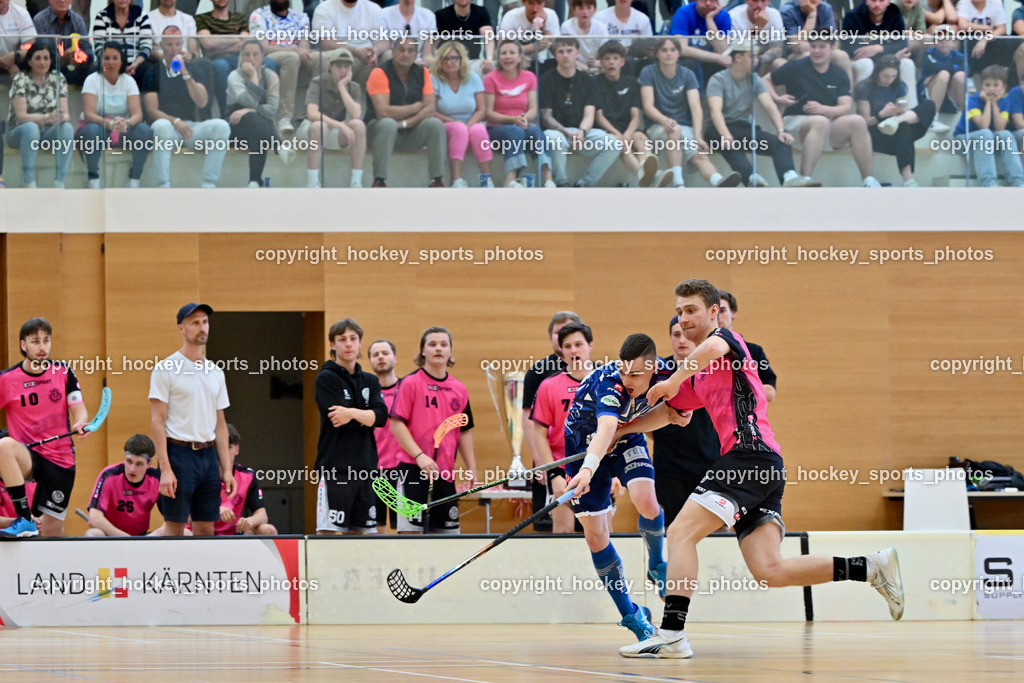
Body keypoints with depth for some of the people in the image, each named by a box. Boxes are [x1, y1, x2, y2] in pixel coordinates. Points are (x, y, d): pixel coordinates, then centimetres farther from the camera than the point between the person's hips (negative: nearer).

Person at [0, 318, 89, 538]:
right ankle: (25, 520, -35)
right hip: (27, 457, -2)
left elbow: (79, 410, 2)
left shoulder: (63, 372, 5)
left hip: (61, 460, 2)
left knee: (51, 532, 0)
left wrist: (80, 423, -22)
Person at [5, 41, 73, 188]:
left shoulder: (58, 78, 1)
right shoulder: (21, 80, -10)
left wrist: (62, 117, -30)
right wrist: (46, 118, -36)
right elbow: (21, 116, -18)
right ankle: (29, 183, -39)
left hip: (48, 132, 3)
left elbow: (65, 113, -3)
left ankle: (59, 182, -31)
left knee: (67, 128, -29)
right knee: (31, 128, -38)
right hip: (19, 131, -3)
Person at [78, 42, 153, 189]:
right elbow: (88, 114, -20)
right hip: (99, 129, -3)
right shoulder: (93, 80, -8)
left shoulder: (128, 81, 0)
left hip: (123, 132, 3)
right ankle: (93, 182, -33)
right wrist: (109, 123, -40)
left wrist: (126, 123, -37)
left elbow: (137, 113, -12)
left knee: (144, 130, -26)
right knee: (92, 130, -37)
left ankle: (134, 182, -22)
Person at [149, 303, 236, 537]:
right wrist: (165, 469, -17)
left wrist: (227, 469, 10)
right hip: (179, 454, -6)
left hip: (208, 455, 6)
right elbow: (158, 421, -9)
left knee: (206, 528, 5)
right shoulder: (166, 369, -4)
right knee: (174, 528, -5)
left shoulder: (215, 372, 14)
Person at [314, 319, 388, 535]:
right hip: (335, 468, -5)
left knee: (357, 532, 7)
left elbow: (381, 416, -3)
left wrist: (353, 413, -17)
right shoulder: (326, 379, -1)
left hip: (365, 468, 5)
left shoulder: (370, 381, 15)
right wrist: (366, 417, -4)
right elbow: (339, 422, -13)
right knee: (328, 533, -11)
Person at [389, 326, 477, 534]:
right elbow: (397, 424, -8)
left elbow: (464, 431, 17)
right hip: (413, 470, -5)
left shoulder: (459, 389, 11)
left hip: (445, 472, 5)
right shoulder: (410, 383, -3)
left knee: (449, 530, 6)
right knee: (410, 531, -9)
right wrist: (420, 456, -17)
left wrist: (471, 470, 12)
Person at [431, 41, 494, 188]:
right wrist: (453, 122, -20)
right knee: (459, 129, -35)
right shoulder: (435, 80, -1)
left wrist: (469, 125, -17)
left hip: (471, 124, 2)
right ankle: (457, 180, -46)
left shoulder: (473, 79, 8)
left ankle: (486, 178, -35)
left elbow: (482, 110, 1)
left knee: (478, 129, -32)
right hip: (445, 129, -2)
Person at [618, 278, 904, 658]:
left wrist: (673, 381, -17)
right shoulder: (697, 372, 28)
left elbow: (714, 347, -25)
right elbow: (666, 412, 39)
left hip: (750, 451, -9)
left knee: (682, 531, -13)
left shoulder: (725, 337, 1)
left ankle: (671, 635, -20)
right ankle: (870, 567, 0)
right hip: (763, 468, 9)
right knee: (769, 572, -2)